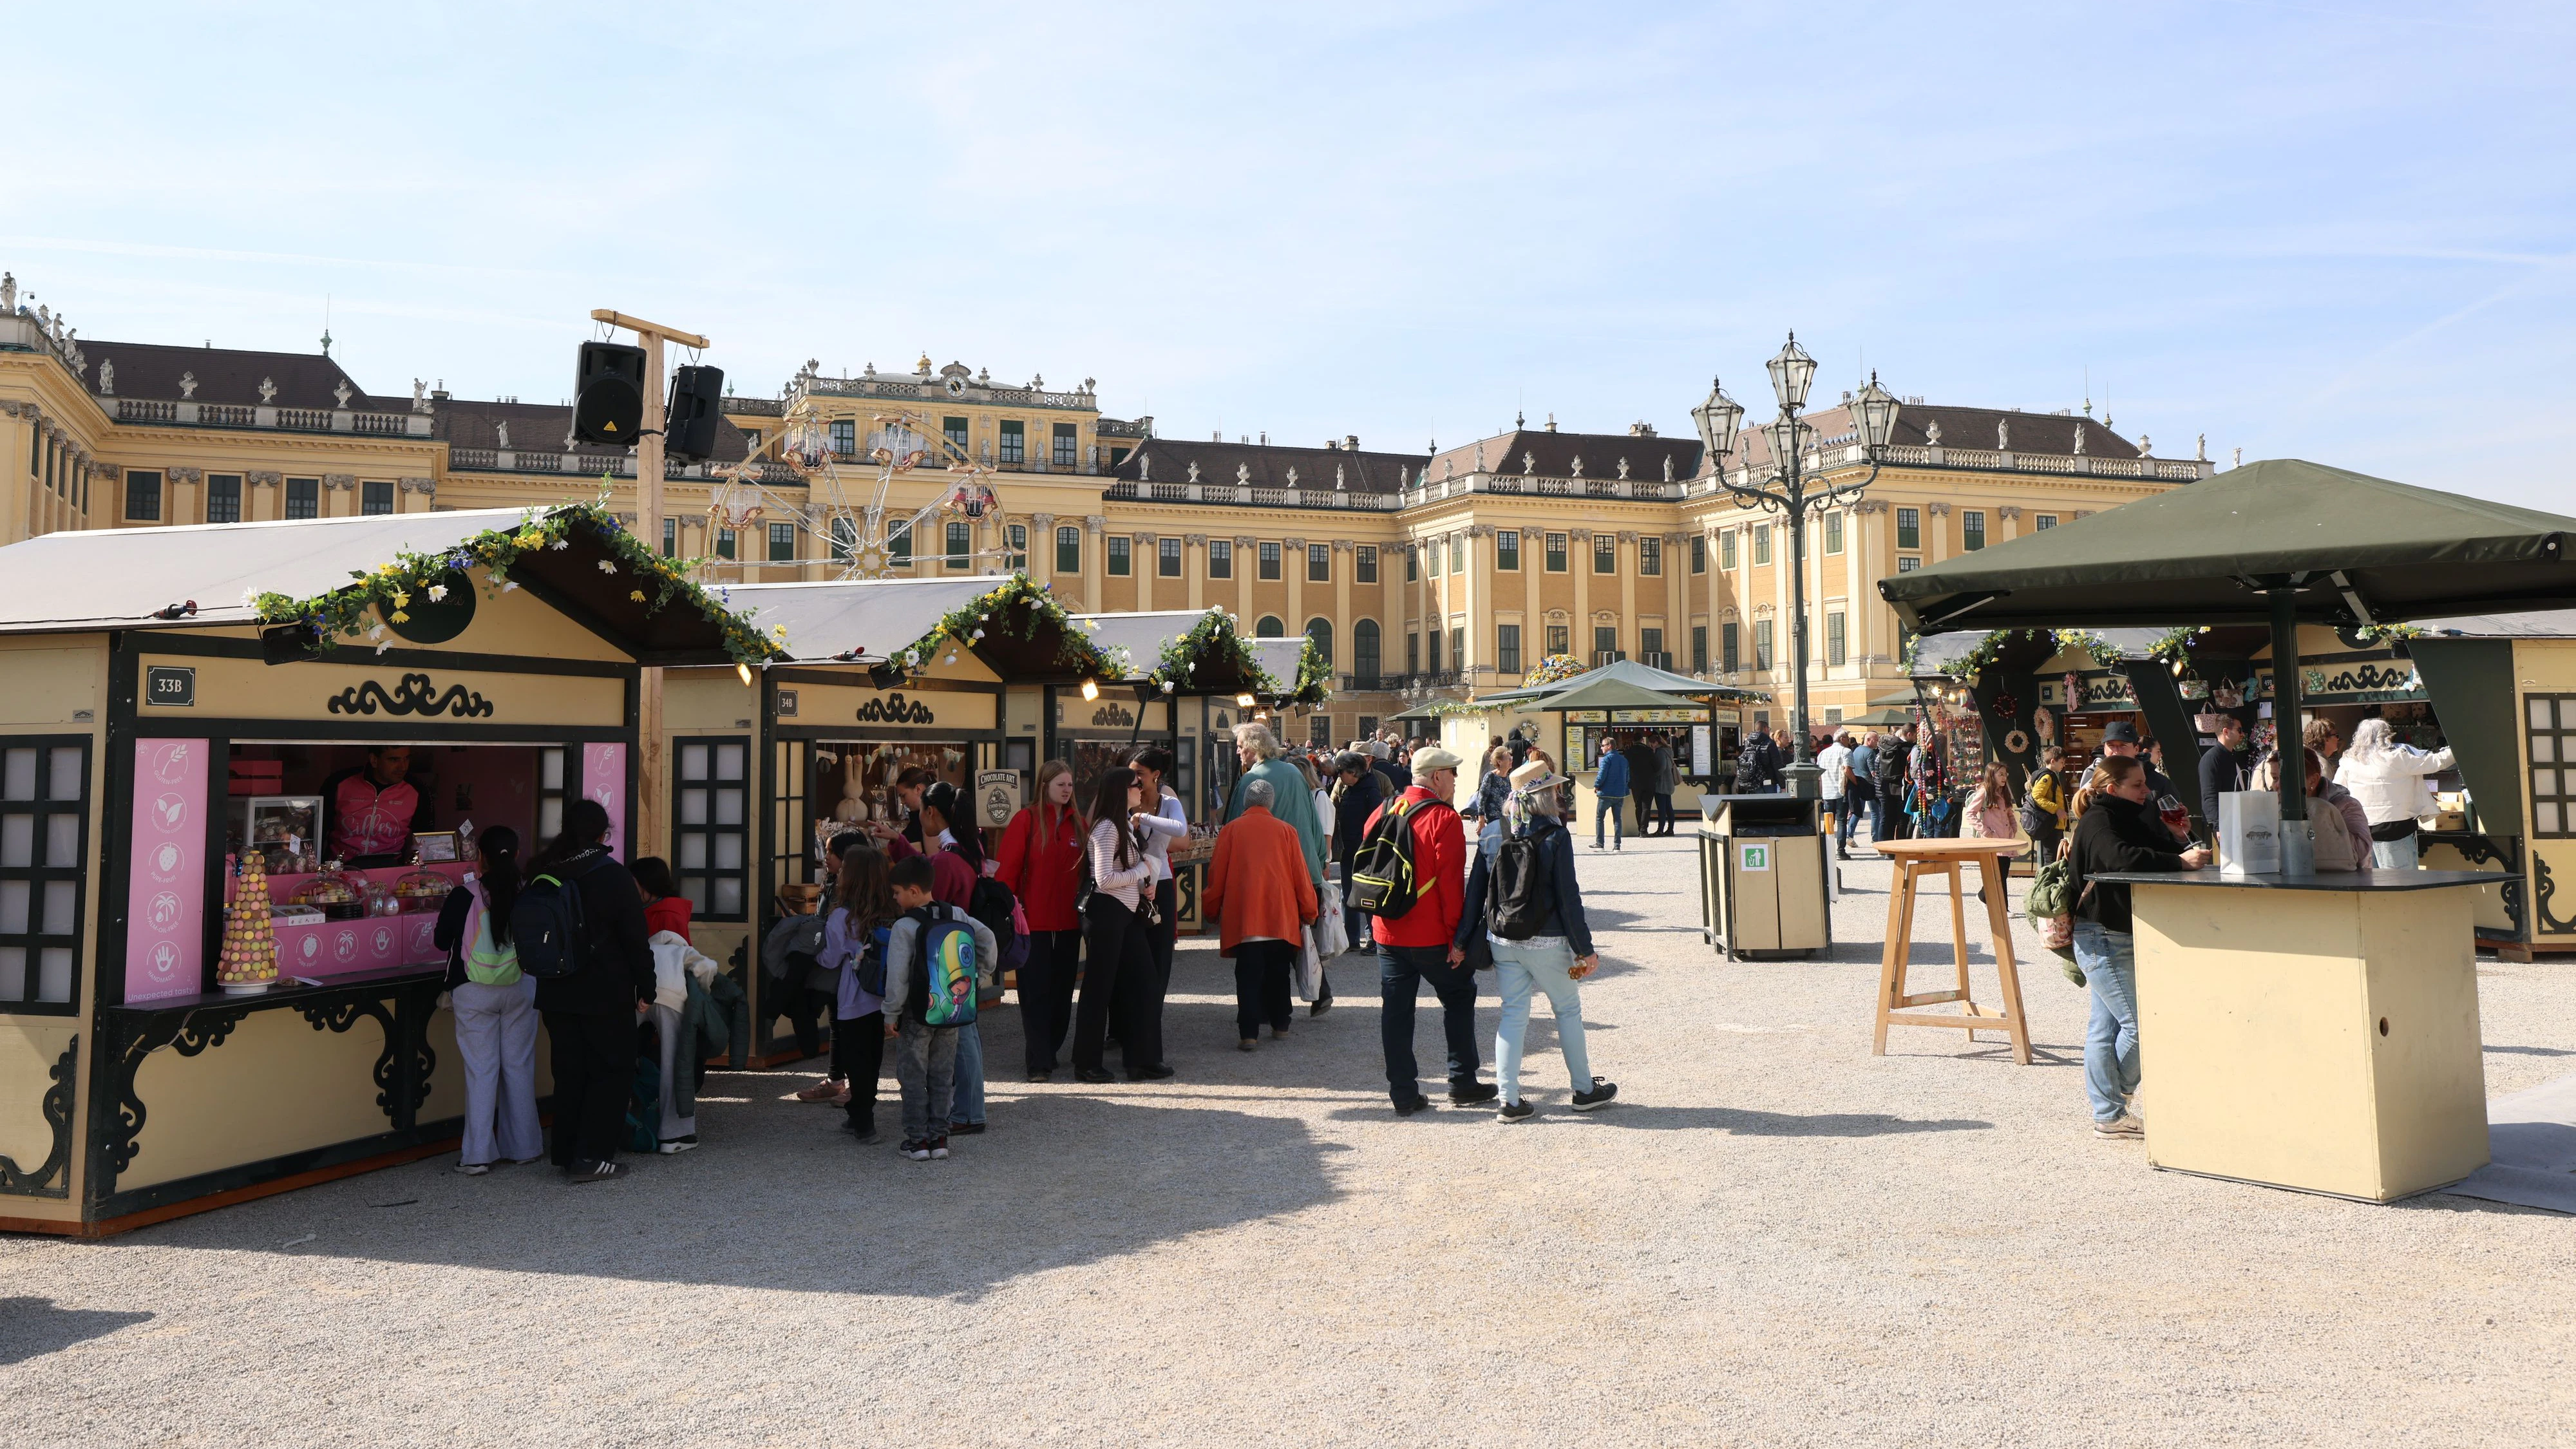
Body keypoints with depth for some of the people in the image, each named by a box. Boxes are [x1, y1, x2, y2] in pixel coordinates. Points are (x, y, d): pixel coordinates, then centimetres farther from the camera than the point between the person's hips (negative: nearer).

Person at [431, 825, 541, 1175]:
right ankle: (523, 1146, 19)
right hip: (520, 989, 2)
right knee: (519, 1066, 11)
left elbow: (441, 940, 0)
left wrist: (444, 913, 18)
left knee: (480, 1070, 3)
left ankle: (478, 1155, 5)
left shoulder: (464, 896, -11)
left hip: (474, 992, -2)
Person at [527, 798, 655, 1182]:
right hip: (606, 994, -6)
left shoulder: (542, 875, 6)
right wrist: (645, 989, -3)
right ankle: (592, 1156, -3)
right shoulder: (614, 876, -11)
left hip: (556, 995, 6)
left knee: (569, 1072, 13)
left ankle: (567, 1152, 18)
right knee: (612, 1071, 3)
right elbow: (635, 939, -10)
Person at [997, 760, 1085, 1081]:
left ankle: (1049, 1051, 23)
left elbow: (1088, 870, 12)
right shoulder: (1027, 819, -4)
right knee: (1035, 993, -2)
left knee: (1062, 991, 10)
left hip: (1068, 921, 5)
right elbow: (1009, 867, -7)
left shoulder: (1079, 824, 10)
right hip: (1034, 921, -5)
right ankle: (1039, 1064, 0)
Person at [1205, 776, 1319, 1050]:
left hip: (1242, 916, -1)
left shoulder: (1231, 830, 3)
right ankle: (1280, 1024, 25)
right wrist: (1308, 912, 15)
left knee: (1248, 976, -2)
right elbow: (1300, 874, 6)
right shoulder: (1285, 830, 4)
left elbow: (1217, 874, 5)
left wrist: (1211, 910, 17)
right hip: (1281, 916, 1)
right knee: (1278, 973, 16)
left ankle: (1248, 1033, -10)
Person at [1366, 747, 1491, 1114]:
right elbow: (1451, 883, -17)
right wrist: (1458, 937, -13)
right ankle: (1463, 1084, 18)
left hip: (1388, 932, 5)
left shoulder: (1383, 812, 6)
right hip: (1431, 936, -5)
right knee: (1459, 1000, 13)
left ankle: (1403, 1094, 11)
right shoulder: (1443, 818, -13)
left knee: (1396, 1010, 9)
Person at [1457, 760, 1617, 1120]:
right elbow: (1568, 897, -11)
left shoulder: (1492, 835, 1)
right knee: (1568, 1010, 14)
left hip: (1502, 941, 4)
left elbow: (1475, 891, 4)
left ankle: (1510, 1100, 7)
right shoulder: (1556, 837, -12)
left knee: (1512, 1015, 9)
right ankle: (1584, 1090, 25)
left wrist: (1463, 941, 9)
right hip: (1546, 942, -4)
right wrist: (1583, 949, -5)